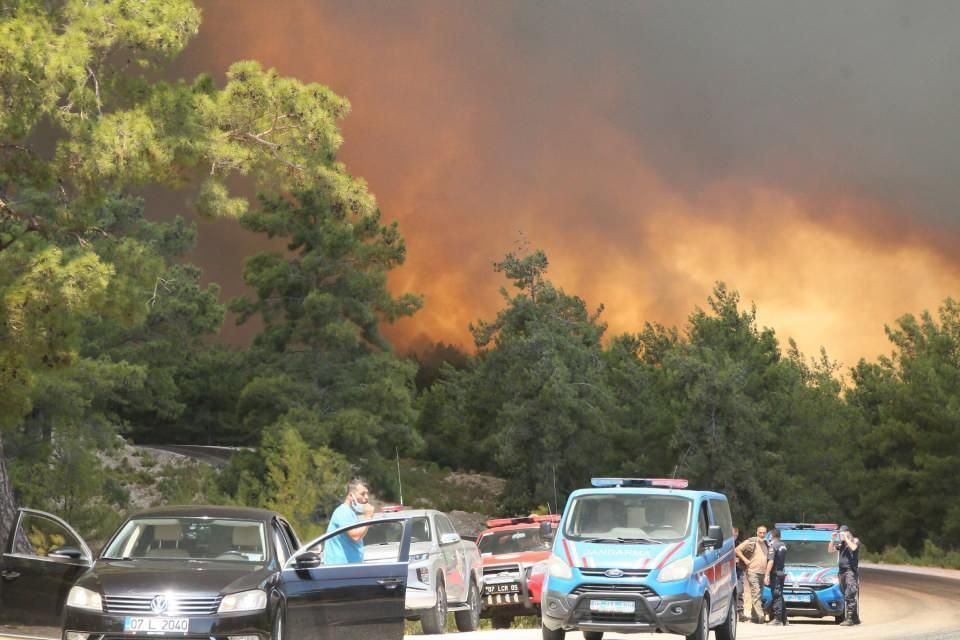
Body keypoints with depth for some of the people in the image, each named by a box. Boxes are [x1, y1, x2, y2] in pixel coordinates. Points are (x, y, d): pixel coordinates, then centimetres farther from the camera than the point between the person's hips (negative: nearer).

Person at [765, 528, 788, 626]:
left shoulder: (773, 545, -13)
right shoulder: (783, 545, 11)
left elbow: (771, 561, -19)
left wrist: (767, 575, -18)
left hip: (775, 573, -8)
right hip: (782, 572, 8)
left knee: (776, 596, -7)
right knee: (780, 596, 15)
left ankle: (778, 619, -10)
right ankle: (783, 618, 17)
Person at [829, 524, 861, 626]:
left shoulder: (855, 540, 2)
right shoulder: (841, 543, 18)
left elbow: (853, 547, -18)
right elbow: (831, 550, 15)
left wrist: (846, 538, -12)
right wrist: (833, 539, 4)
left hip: (851, 571, -7)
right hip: (842, 571, 7)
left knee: (849, 595, -15)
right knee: (846, 596, 6)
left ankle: (850, 618, -19)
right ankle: (855, 618, 12)